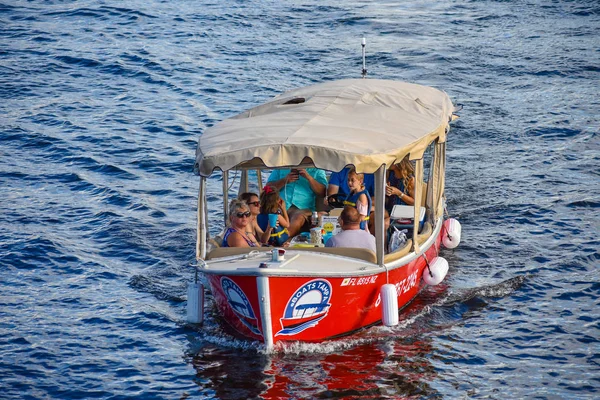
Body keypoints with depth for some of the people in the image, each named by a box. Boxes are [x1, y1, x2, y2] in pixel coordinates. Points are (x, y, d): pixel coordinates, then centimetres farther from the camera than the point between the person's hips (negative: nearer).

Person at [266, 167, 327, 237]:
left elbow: (322, 193, 5)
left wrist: (308, 177, -6)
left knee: (298, 218, -38)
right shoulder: (281, 168, 22)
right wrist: (284, 181, -2)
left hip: (302, 208, -2)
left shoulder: (317, 171, 18)